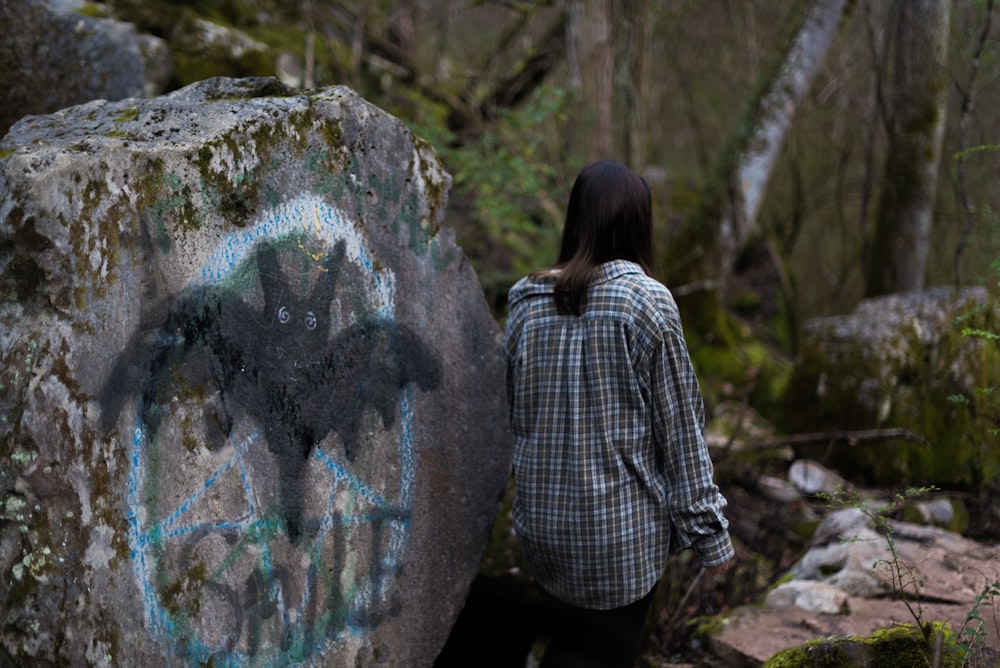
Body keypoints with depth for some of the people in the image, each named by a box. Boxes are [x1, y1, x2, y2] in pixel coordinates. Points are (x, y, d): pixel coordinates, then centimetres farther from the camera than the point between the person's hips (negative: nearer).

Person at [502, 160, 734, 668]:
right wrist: (708, 529, -2)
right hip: (620, 526, -4)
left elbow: (516, 416, 9)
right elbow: (679, 425, -10)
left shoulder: (526, 301, 0)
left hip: (541, 518, 4)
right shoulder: (646, 302, -13)